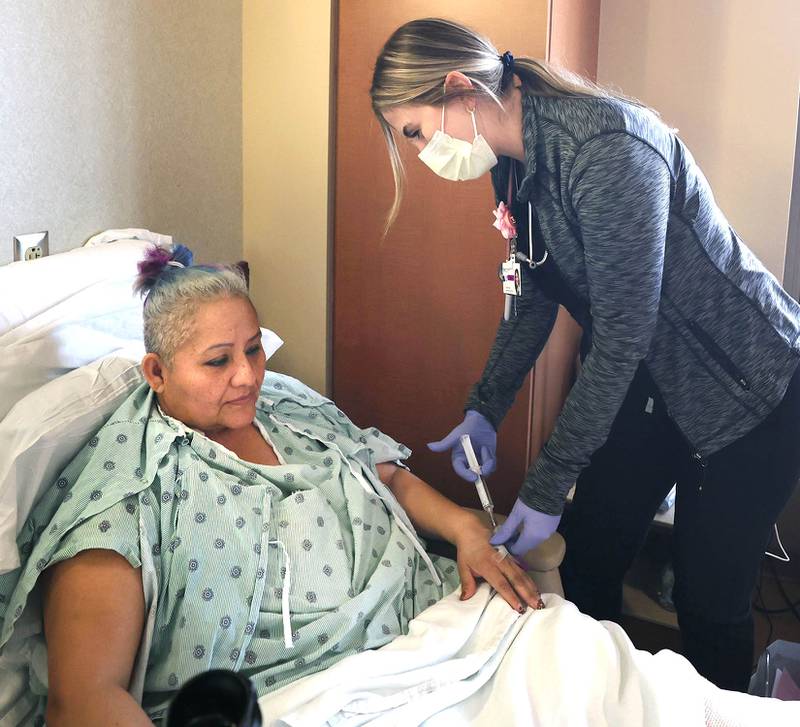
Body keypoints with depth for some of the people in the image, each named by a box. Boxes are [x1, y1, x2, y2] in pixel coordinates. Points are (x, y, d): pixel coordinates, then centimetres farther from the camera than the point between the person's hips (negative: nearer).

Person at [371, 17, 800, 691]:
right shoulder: (517, 163, -2)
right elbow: (535, 297, 9)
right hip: (651, 385, 8)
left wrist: (546, 489, -21)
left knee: (710, 603, 1)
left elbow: (622, 337, -27)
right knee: (587, 567, 10)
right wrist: (484, 409, 0)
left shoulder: (607, 148, -29)